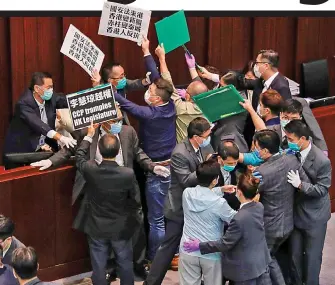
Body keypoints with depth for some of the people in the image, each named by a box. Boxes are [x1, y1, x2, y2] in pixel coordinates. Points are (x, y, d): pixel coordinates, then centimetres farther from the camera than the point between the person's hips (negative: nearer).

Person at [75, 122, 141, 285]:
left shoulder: (90, 170, -21)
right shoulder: (128, 174, -23)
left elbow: (79, 156, 4)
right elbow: (136, 202, -10)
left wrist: (89, 136, 16)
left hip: (97, 228, 1)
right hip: (121, 228, -1)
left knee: (98, 267, 13)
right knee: (125, 265, 19)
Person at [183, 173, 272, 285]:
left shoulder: (239, 219, -30)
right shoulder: (260, 207, -7)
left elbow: (225, 244, -21)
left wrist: (200, 246, -13)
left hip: (246, 268, -7)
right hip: (262, 262, 7)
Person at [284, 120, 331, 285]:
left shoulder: (322, 161, -24)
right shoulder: (292, 153, -10)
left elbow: (322, 189, -20)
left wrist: (300, 185, -32)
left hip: (314, 216, -5)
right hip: (296, 212, 5)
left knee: (312, 256, 10)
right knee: (295, 254, 17)